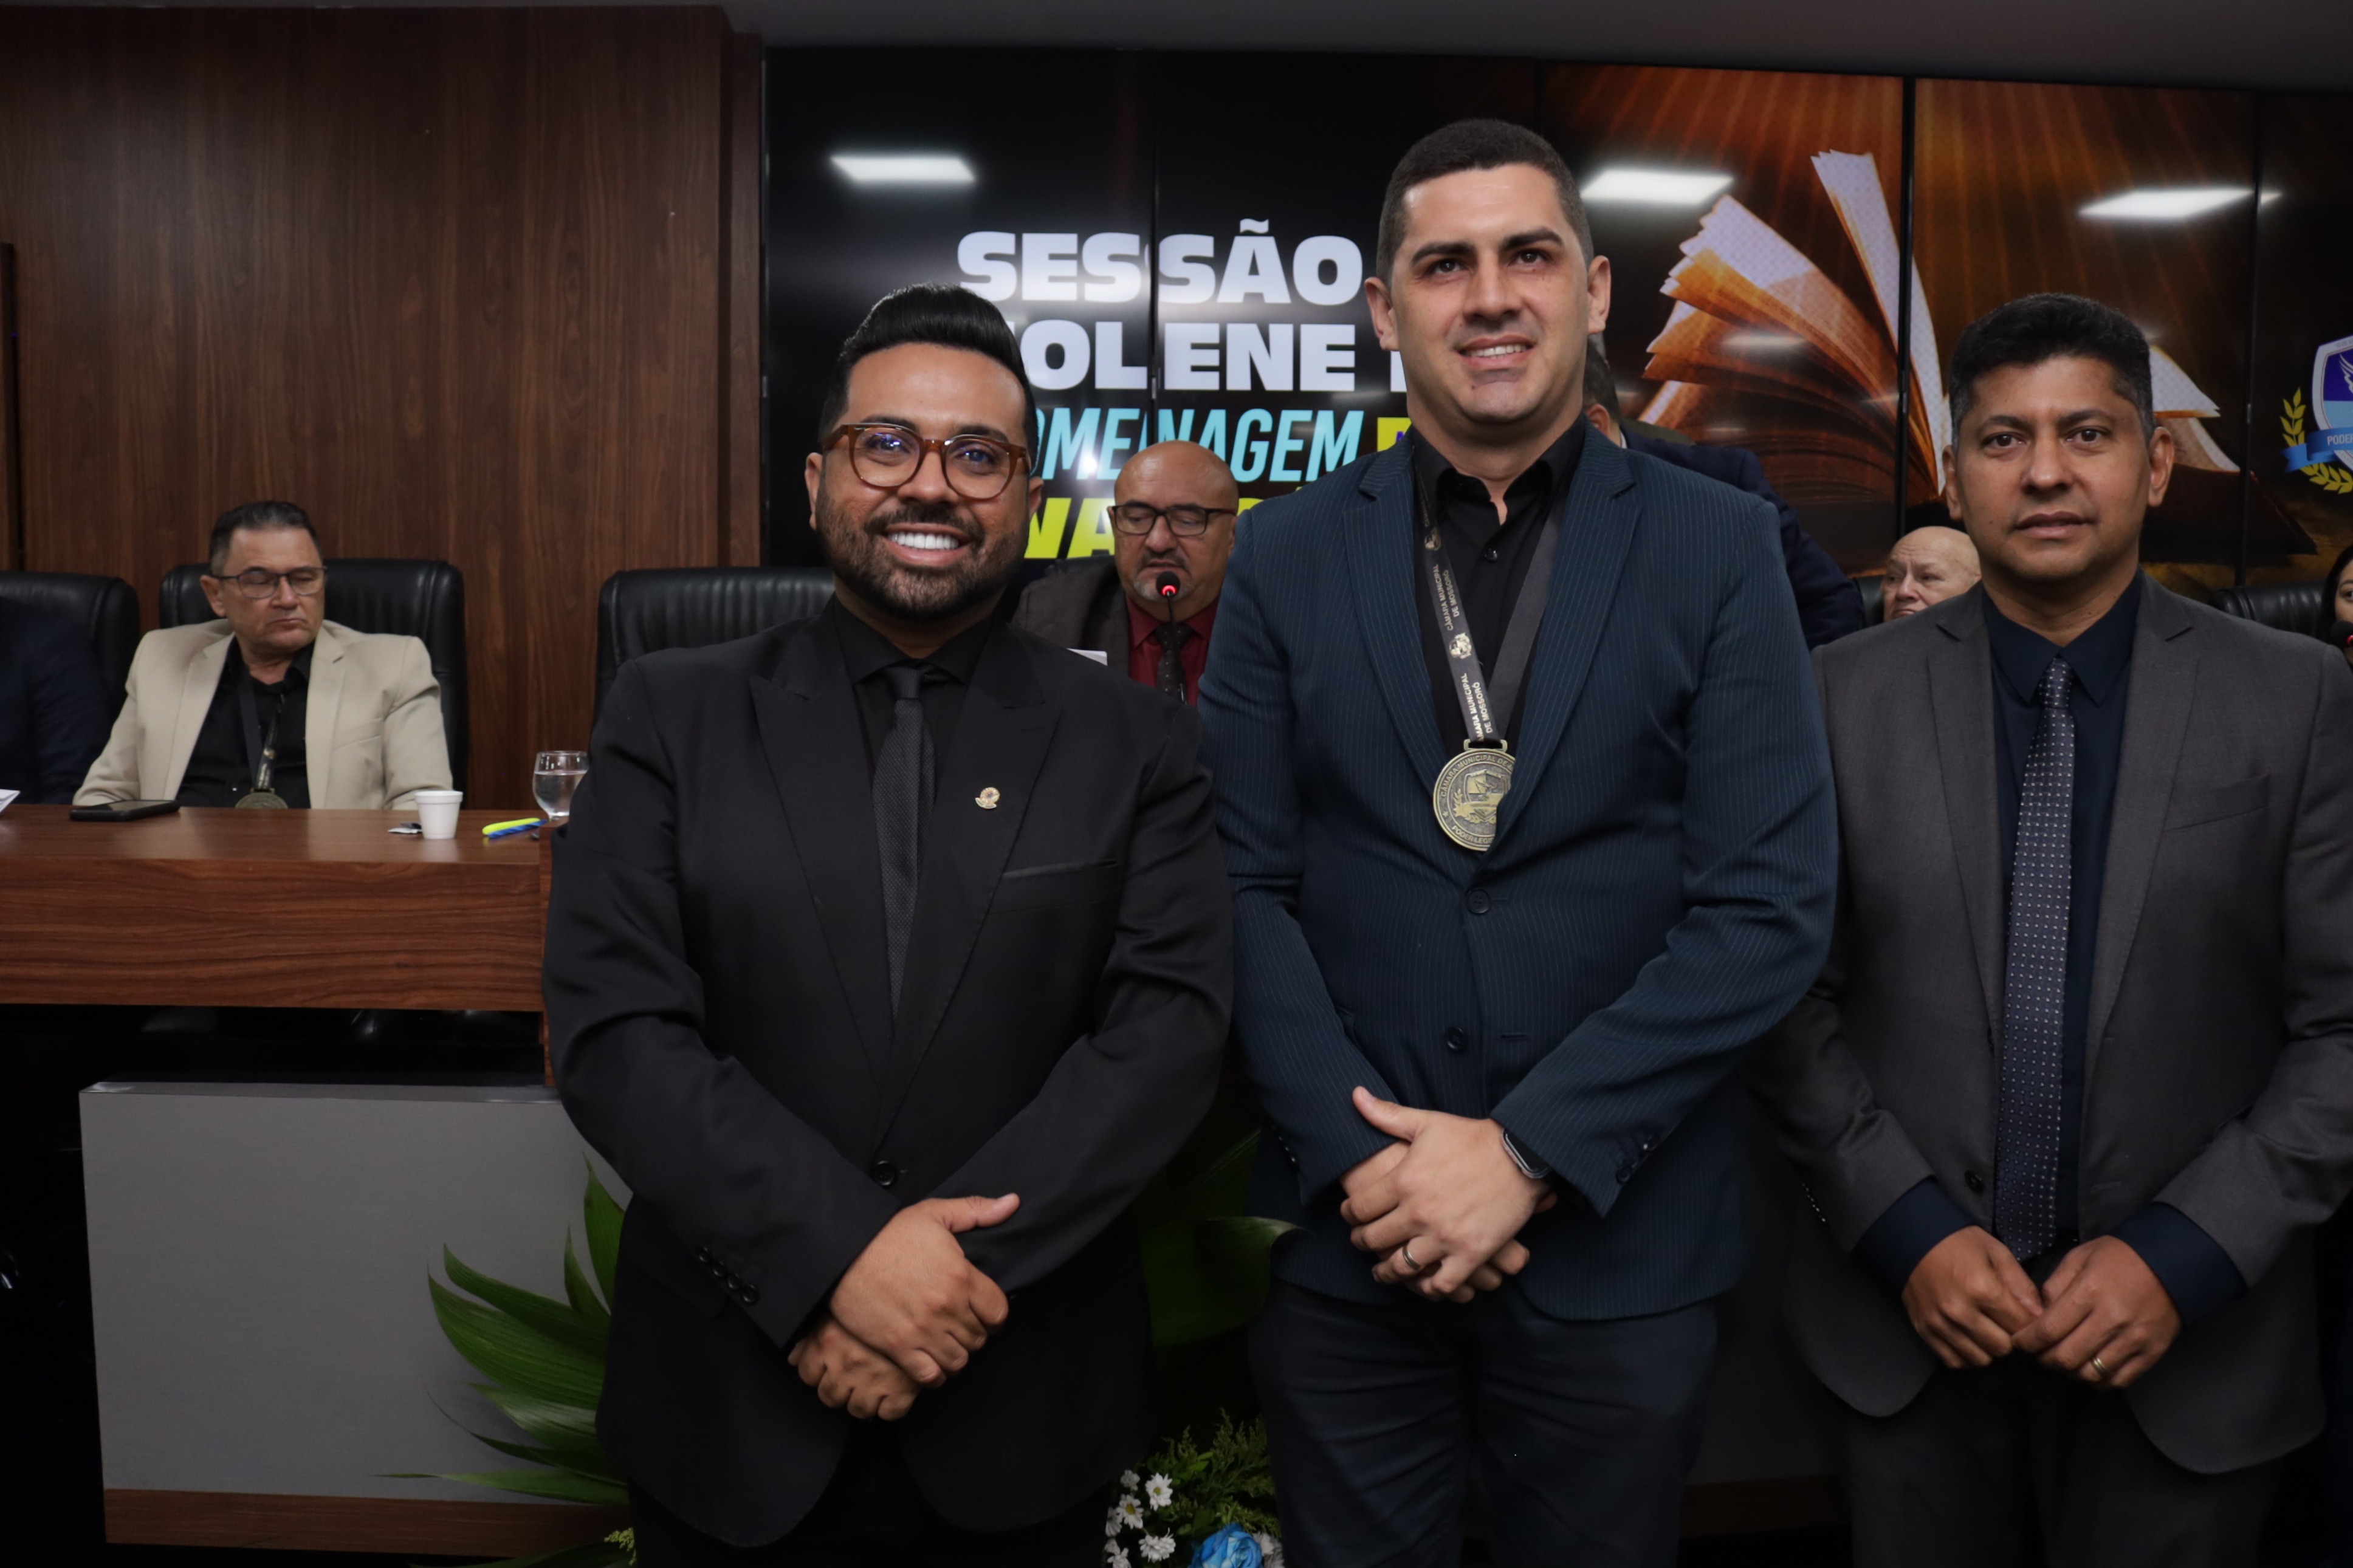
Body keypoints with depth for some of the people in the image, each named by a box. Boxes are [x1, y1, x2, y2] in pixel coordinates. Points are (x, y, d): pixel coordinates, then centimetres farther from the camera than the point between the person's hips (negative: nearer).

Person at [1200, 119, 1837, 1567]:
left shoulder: (1719, 549, -3)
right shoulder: (1289, 555, 1)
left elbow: (1772, 905, -8)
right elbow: (1247, 887, -1)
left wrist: (1527, 1152, -13)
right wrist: (1358, 1156, -11)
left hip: (1621, 1247, 0)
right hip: (1349, 1238, 1)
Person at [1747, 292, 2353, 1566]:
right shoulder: (1843, 694, -3)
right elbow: (1787, 995, -2)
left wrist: (2186, 1256, -12)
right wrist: (1906, 1231, -10)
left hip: (2189, 1344, 0)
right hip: (1912, 1322, 0)